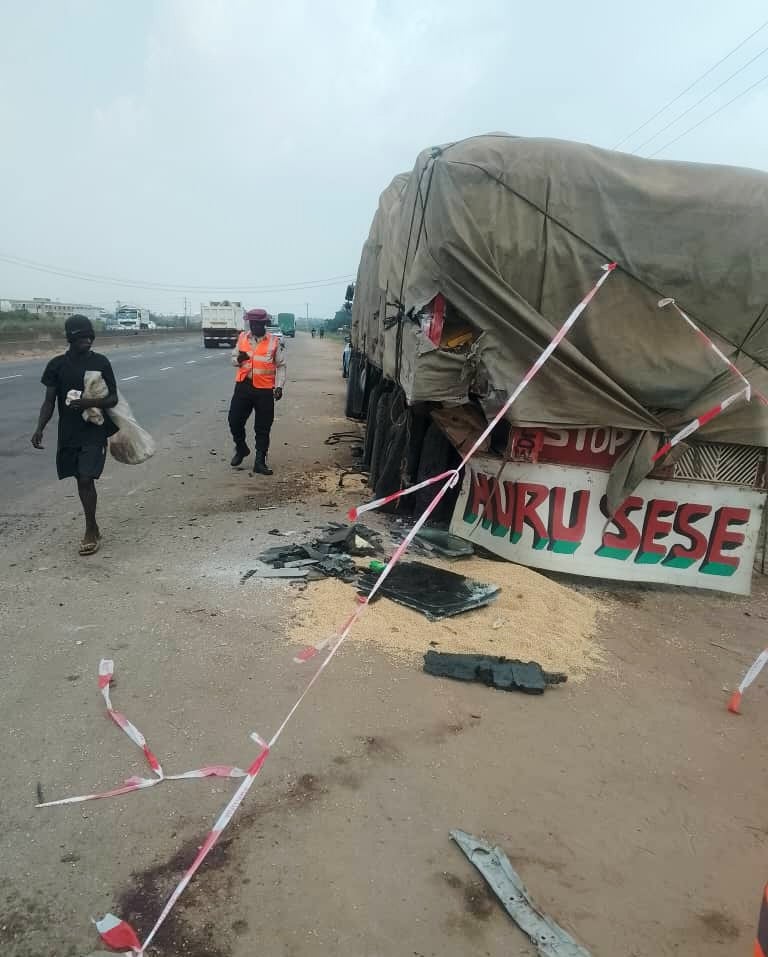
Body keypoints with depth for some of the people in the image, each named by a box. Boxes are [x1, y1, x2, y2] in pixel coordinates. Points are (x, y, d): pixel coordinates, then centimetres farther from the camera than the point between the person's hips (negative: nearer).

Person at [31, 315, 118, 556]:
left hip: (94, 432, -3)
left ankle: (90, 532, 3)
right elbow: (49, 401, 1)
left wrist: (89, 403, -21)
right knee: (81, 480, 12)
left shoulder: (101, 362, -4)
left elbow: (113, 399, -2)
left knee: (86, 480, -10)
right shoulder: (57, 365, 0)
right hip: (68, 433, 3)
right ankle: (93, 528, 26)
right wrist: (39, 428, -13)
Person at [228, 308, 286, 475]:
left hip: (264, 390, -3)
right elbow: (233, 359, 16)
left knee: (263, 428, 3)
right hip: (243, 386, 3)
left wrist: (279, 386, -10)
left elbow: (280, 366, 0)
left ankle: (260, 462, 12)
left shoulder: (274, 342, -3)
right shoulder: (242, 338, 6)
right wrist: (238, 359, -8)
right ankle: (241, 449, 31)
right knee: (234, 421, 5)